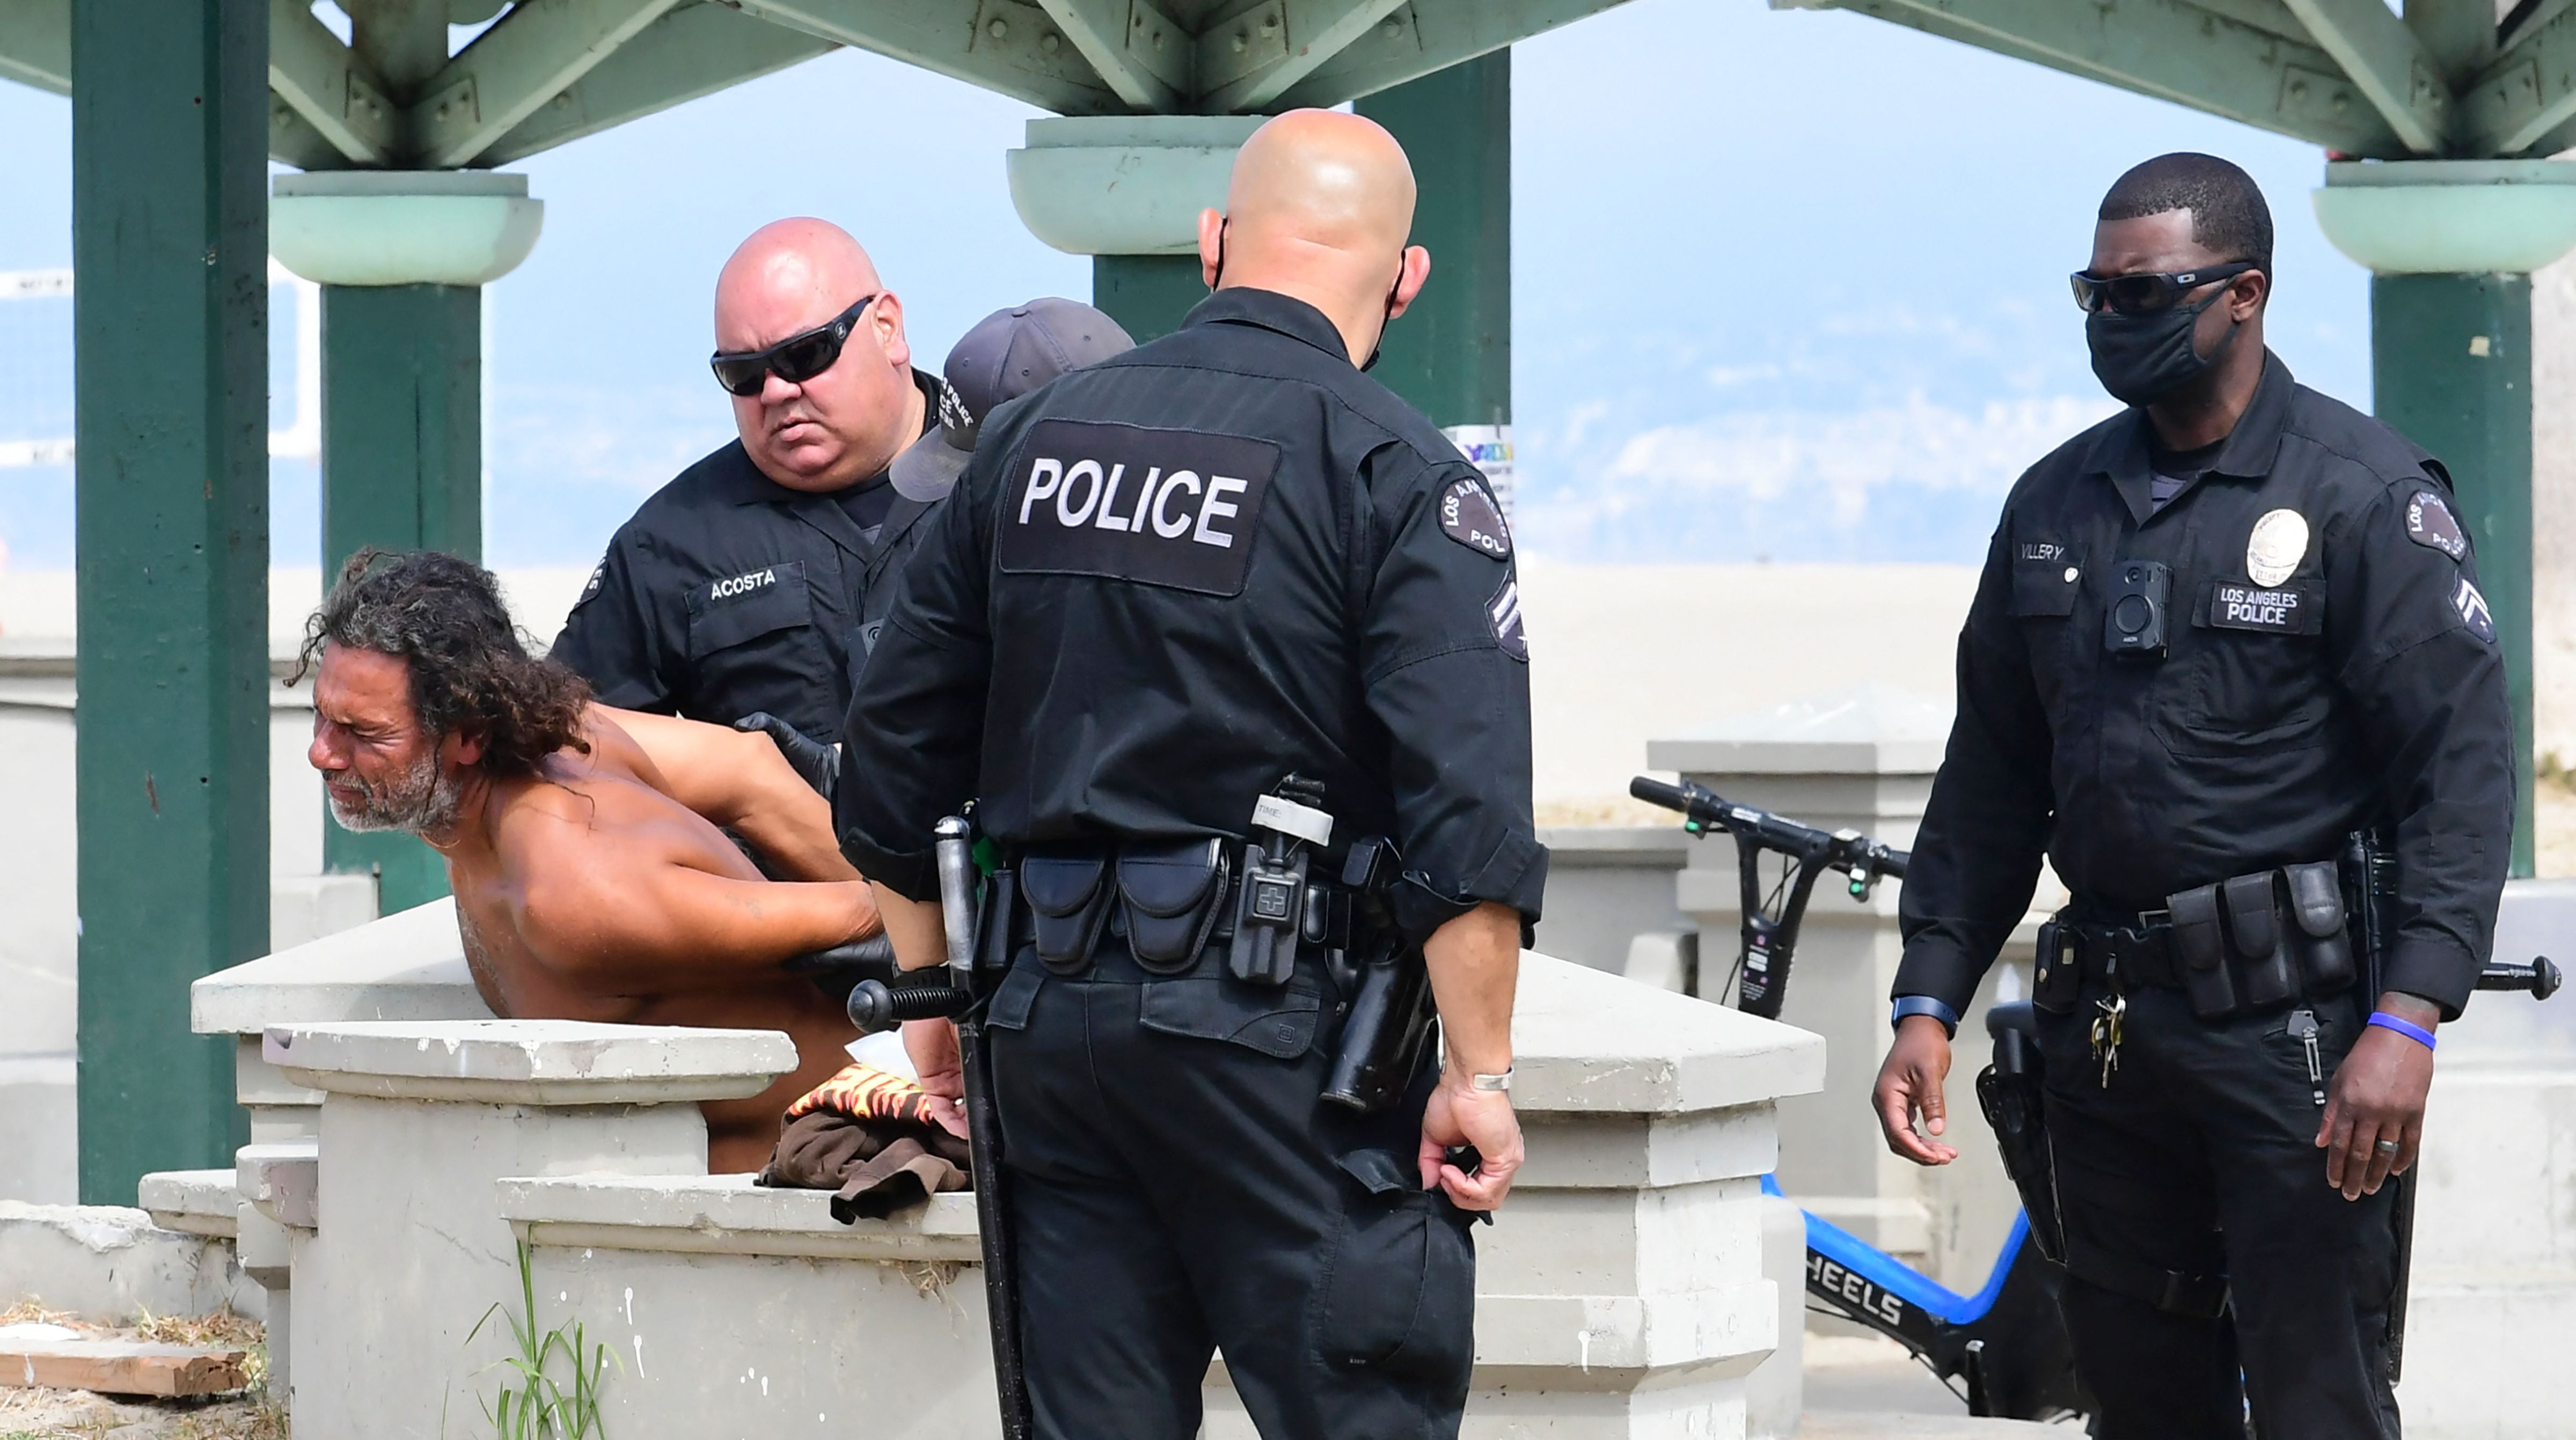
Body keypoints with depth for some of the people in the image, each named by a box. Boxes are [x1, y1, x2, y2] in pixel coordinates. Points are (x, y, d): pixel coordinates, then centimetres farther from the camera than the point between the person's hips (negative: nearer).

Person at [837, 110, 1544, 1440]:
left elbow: (896, 757, 16)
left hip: (1049, 1016, 6)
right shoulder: (1397, 479, -7)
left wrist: (932, 995, 26)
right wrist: (1480, 1073, -10)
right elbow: (1470, 825, -16)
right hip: (1274, 1029, -5)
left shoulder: (1031, 443, 10)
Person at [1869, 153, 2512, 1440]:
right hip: (2103, 1024, 6)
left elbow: (2463, 769, -10)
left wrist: (2408, 1021, -20)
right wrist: (1927, 1005, 10)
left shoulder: (2365, 496, -5)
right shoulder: (2055, 503, 13)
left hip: (2289, 1012, -6)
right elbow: (1990, 779, 18)